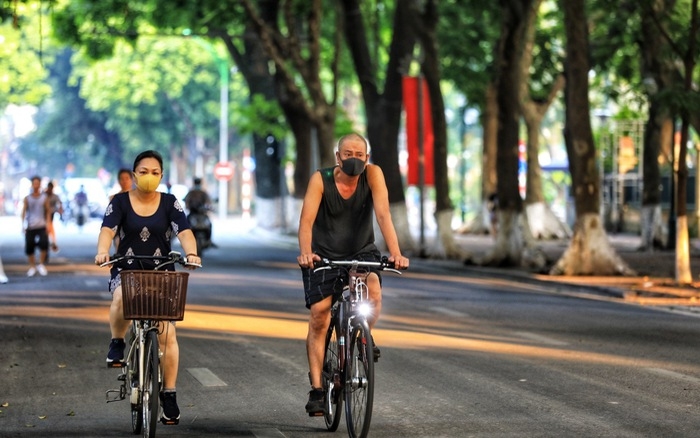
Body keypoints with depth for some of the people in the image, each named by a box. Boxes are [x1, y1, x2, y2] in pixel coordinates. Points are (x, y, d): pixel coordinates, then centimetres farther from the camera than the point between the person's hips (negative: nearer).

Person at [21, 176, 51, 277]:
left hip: (41, 226, -1)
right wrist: (23, 226, -4)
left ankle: (41, 264, 1)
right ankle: (32, 267, 18)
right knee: (29, 248, 0)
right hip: (30, 227, 1)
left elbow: (48, 211, 7)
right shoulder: (27, 198, 7)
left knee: (44, 244, -19)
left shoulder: (44, 198, 6)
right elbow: (24, 212, 5)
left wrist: (47, 225, -2)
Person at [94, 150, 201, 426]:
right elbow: (108, 229, -13)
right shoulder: (120, 202, 2)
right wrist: (103, 252, -34)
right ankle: (117, 344, -10)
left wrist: (191, 253, -31)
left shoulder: (169, 203, 4)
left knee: (167, 333, -13)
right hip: (126, 271, -1)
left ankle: (169, 395, -1)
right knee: (122, 298, -38)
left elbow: (184, 231, -9)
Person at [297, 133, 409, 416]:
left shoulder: (372, 175, -15)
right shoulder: (320, 180, -17)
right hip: (324, 255, 0)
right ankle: (317, 388, -3)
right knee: (319, 315, -10)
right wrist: (305, 253, -45)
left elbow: (383, 215, -25)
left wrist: (395, 253, -38)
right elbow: (307, 220, -27)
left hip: (362, 252, 0)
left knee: (373, 291, -29)